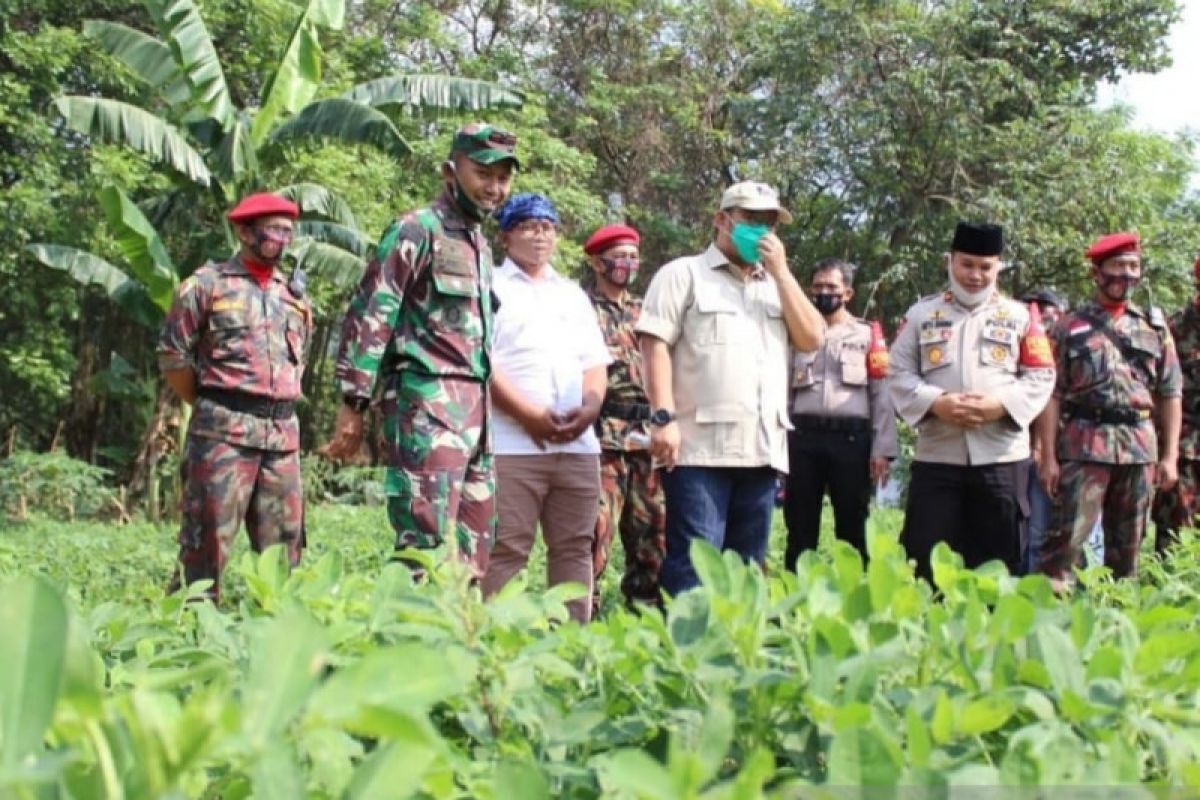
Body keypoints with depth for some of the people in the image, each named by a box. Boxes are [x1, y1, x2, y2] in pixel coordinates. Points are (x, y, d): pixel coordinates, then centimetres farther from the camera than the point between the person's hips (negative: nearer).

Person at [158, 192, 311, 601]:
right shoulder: (208, 284, 0)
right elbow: (173, 356, -1)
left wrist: (279, 410, 16)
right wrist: (211, 409, 2)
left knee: (284, 543, 7)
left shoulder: (294, 295, 17)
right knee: (209, 537, -8)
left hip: (283, 430, 6)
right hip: (224, 429, -6)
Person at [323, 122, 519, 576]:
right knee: (427, 546, -14)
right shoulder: (417, 231, -4)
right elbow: (369, 316, -11)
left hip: (474, 407, 9)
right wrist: (353, 404, -16)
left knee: (472, 551, 8)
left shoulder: (479, 244, 21)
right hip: (427, 403, -9)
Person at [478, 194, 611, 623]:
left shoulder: (574, 294, 22)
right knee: (506, 552, -7)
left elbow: (595, 362, 18)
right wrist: (529, 415, -15)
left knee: (574, 548, 5)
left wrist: (590, 407, -3)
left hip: (578, 444, 6)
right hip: (512, 444, -6)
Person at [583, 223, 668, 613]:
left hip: (648, 437, 6)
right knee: (596, 530, -11)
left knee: (653, 530, 8)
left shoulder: (643, 312, 20)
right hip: (603, 436, -6)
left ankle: (646, 609, 17)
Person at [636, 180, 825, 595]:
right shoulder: (684, 273, 5)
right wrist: (663, 417, -14)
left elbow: (812, 339, 9)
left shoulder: (777, 285, 22)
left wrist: (781, 272, 4)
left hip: (763, 451, 6)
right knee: (694, 565, -11)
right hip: (700, 448, -6)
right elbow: (655, 345, -4)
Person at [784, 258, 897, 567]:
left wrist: (881, 449, -4)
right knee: (800, 529, 4)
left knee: (851, 530, 4)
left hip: (851, 438, -1)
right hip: (803, 438, 1)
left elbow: (882, 395, 5)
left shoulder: (868, 335, 10)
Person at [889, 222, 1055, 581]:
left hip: (1001, 459, 0)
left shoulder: (1020, 316, 9)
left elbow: (1041, 377, 4)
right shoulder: (921, 314, 9)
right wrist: (936, 403, -13)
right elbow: (900, 375, 4)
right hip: (936, 458, 0)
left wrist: (1000, 405, -13)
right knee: (925, 561, -1)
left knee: (998, 563, 5)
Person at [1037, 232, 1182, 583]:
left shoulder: (1154, 327, 11)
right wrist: (1048, 457, -6)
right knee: (1067, 539, -10)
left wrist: (1170, 456, 4)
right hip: (1084, 445, -3)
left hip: (1140, 448, 3)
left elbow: (1170, 395, 11)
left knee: (1127, 546, 9)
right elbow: (1052, 395, 0)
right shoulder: (1070, 327, 2)